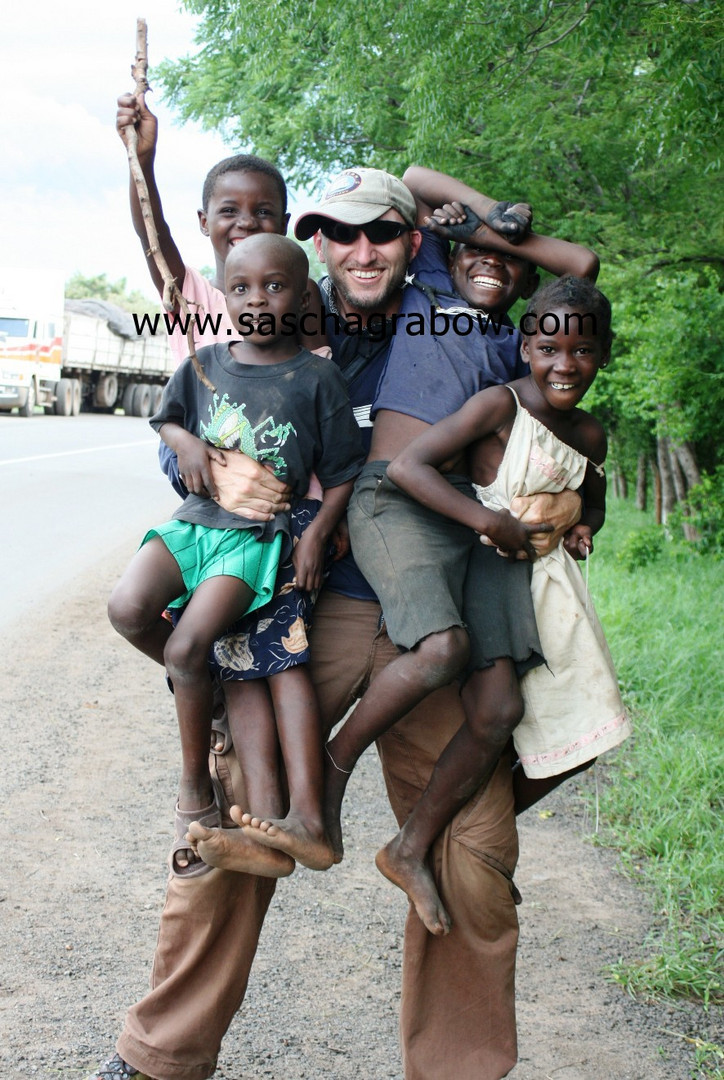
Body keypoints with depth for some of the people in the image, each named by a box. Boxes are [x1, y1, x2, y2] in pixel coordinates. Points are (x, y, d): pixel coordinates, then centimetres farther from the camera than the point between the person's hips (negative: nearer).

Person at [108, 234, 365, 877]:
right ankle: (213, 686, 6)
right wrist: (186, 441, 2)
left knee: (188, 645, -21)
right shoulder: (204, 366, 8)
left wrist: (316, 535, -11)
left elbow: (343, 473, 1)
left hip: (263, 535, -5)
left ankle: (197, 784, 0)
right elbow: (166, 418, 25)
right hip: (196, 521, 5)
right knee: (128, 609, -21)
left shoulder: (317, 378, -2)